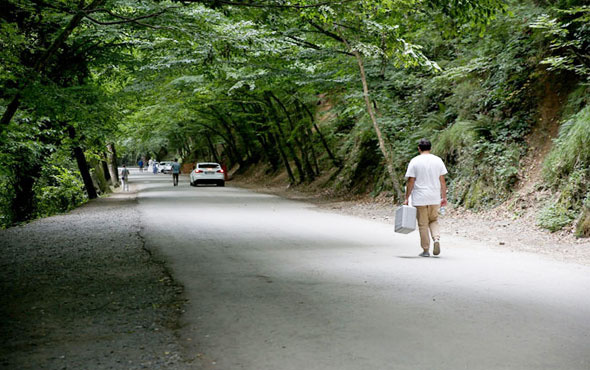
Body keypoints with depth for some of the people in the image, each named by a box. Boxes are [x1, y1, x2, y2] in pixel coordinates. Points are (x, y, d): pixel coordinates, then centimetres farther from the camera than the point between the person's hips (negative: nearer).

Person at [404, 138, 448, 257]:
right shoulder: (438, 160, 3)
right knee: (433, 220, 19)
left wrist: (407, 198, -2)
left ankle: (426, 250, 9)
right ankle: (437, 239, -6)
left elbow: (411, 182, -7)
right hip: (435, 198, 3)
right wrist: (444, 197, 12)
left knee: (423, 225, 6)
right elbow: (442, 181, 4)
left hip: (420, 198, -3)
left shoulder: (415, 161, -6)